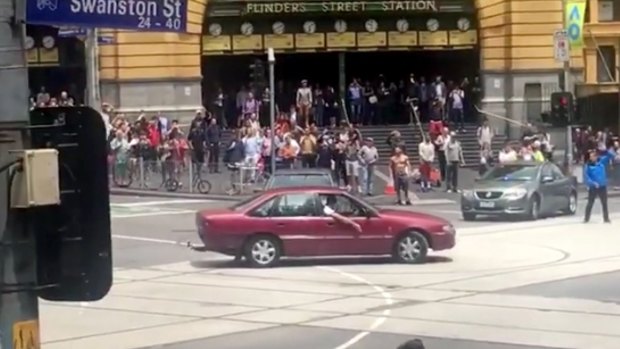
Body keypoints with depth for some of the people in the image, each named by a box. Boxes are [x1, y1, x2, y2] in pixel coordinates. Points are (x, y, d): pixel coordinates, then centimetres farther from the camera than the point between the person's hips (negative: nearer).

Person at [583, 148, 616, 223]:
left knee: (604, 203, 9)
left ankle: (606, 218, 17)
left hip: (602, 186, 3)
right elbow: (586, 177, -12)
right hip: (592, 187, -3)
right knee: (590, 203, 3)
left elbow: (612, 155, 1)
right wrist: (593, 183, -24)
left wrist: (606, 151, -18)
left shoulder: (602, 161, 0)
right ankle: (586, 219, 12)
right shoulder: (588, 165, -8)